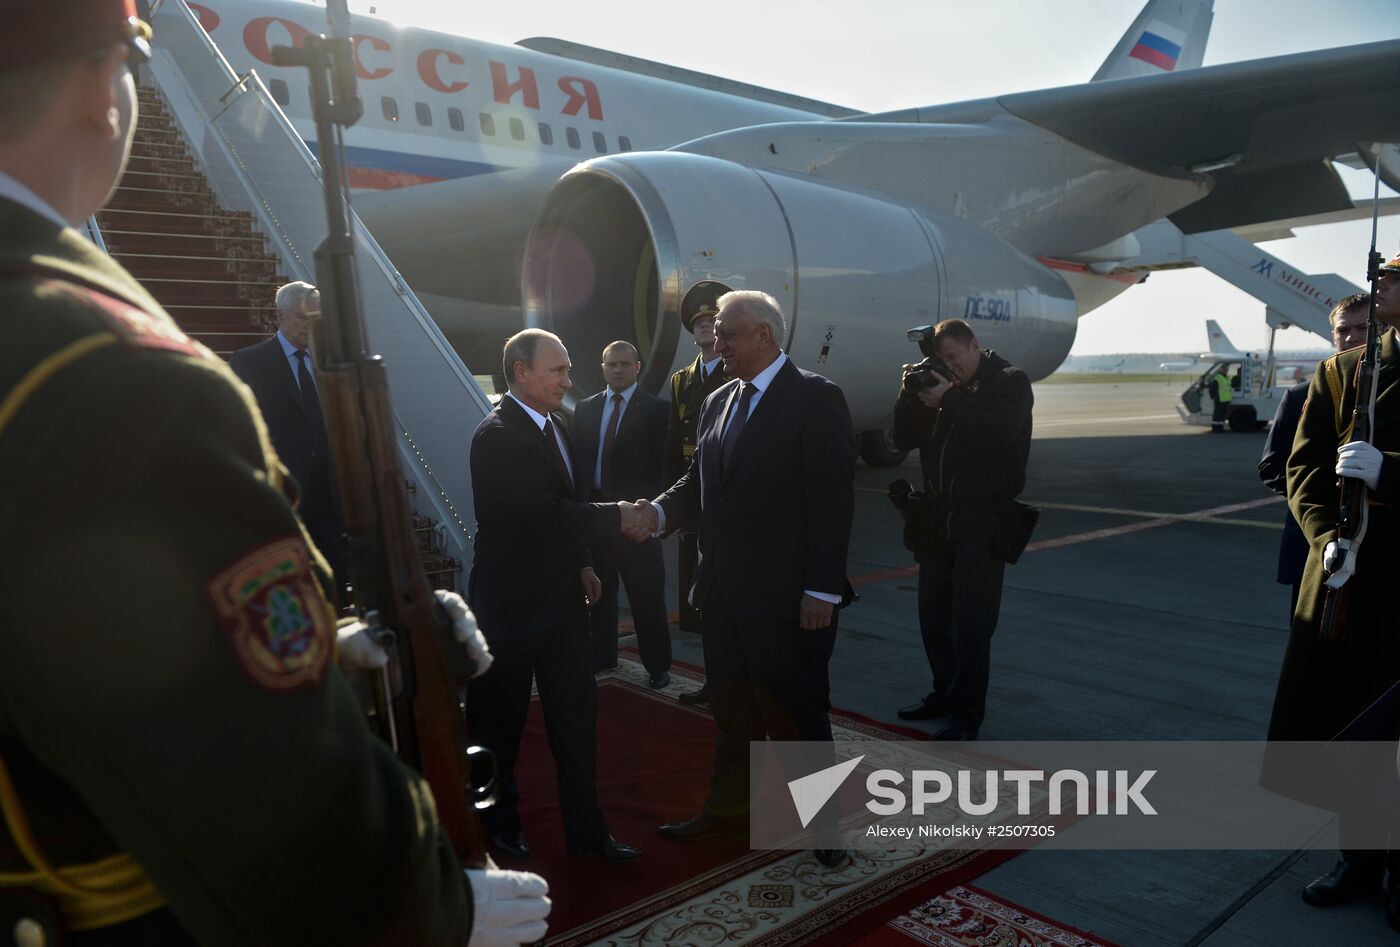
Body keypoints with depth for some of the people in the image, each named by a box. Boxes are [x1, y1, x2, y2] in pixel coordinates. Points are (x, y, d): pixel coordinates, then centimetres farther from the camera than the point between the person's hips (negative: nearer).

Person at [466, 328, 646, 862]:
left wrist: (582, 564, 11)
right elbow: (544, 512, -27)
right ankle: (498, 820, 32)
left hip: (560, 596, 8)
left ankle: (584, 826, 24)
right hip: (510, 602, -8)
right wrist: (617, 516, -20)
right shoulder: (497, 436, -20)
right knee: (500, 717, 11)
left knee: (576, 709, 11)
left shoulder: (553, 424, 8)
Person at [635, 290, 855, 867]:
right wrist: (661, 511, -7)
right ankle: (728, 809, 36)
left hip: (786, 598, -7)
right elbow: (697, 482, 14)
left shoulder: (814, 399, -11)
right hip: (724, 592, 7)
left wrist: (821, 591, -19)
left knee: (796, 712, 8)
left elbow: (831, 501, -15)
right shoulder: (717, 403, 12)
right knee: (732, 710, 19)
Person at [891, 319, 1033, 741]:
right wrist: (911, 394, -6)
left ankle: (966, 715, 8)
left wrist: (950, 400, -21)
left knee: (970, 626, -3)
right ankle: (944, 695, 29)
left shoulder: (1010, 382, -3)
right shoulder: (940, 384, 12)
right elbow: (904, 440, 7)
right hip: (938, 517, 6)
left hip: (983, 522, -6)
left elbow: (1000, 434, -21)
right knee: (932, 619, 13)